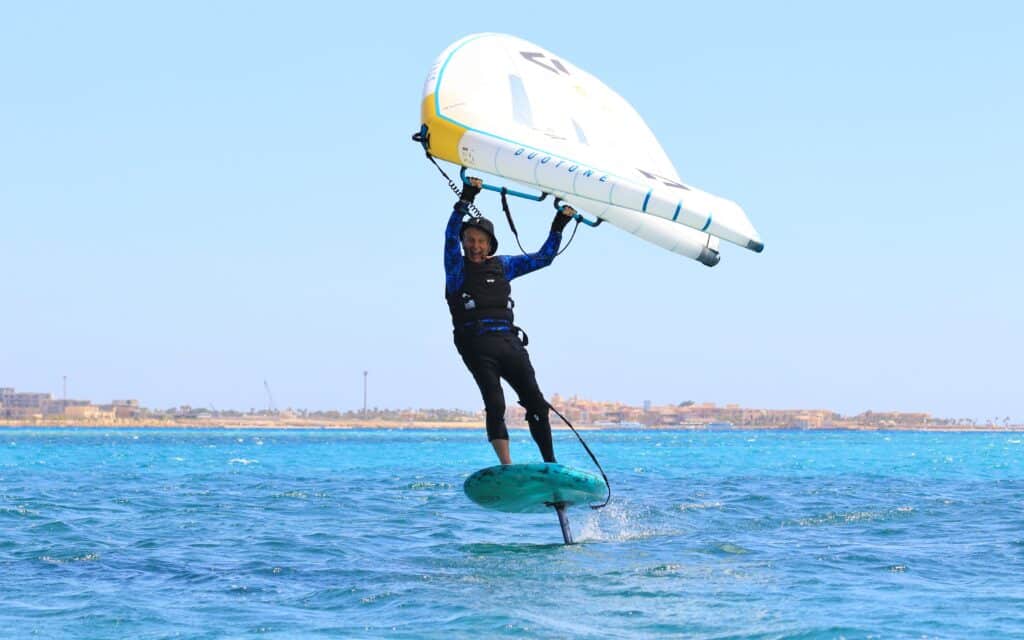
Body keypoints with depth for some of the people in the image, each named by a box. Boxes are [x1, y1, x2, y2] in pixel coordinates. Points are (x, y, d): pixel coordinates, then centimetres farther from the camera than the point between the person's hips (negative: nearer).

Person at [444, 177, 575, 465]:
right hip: (478, 346, -4)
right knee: (495, 406, -18)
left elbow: (543, 258, 26)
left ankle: (550, 464, 4)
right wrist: (466, 199, -17)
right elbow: (451, 236, -9)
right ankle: (507, 469, -21)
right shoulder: (457, 267, 7)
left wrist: (558, 226, 20)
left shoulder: (503, 265, 19)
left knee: (537, 404, -3)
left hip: (510, 342, 4)